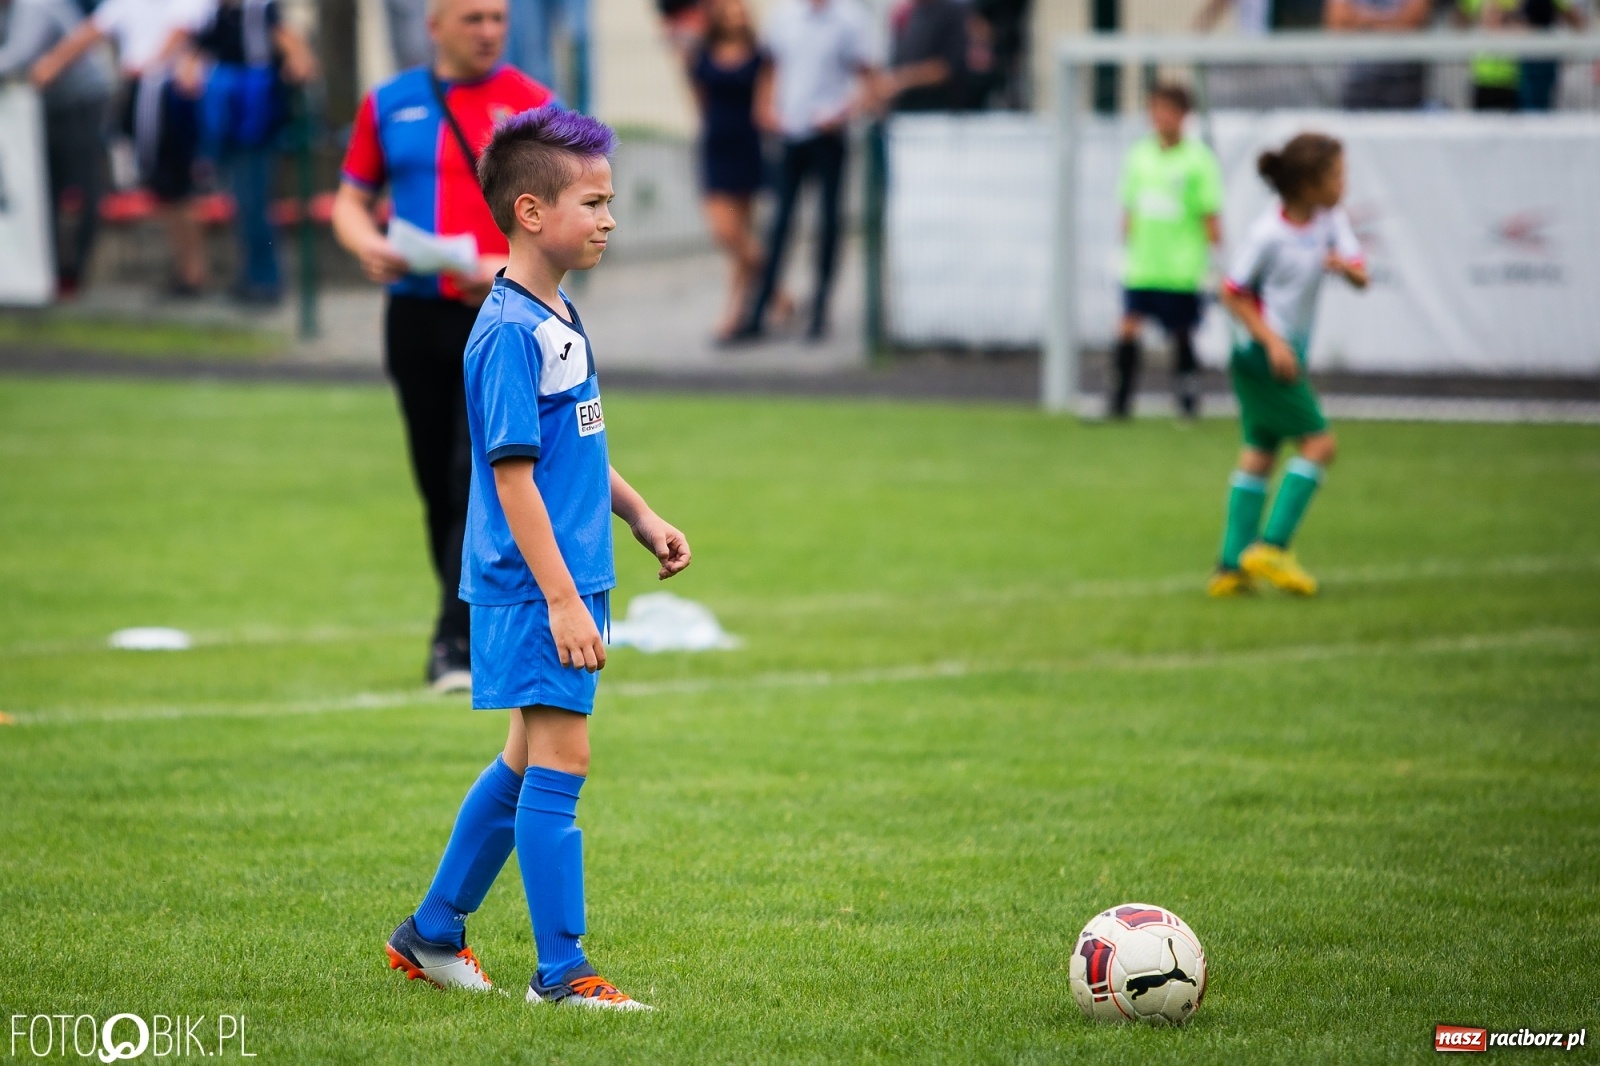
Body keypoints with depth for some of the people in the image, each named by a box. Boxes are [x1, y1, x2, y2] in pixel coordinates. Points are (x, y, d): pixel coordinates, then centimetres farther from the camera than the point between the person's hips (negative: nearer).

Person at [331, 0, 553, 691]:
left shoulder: (530, 105, 0)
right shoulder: (389, 105, 10)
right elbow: (352, 199, 15)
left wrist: (511, 266, -19)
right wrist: (367, 246, -7)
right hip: (416, 316, 4)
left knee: (480, 479, -14)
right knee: (439, 486, 9)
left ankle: (458, 642, -16)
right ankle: (492, 625, 24)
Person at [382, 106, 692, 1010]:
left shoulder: (560, 318, 12)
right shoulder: (510, 331, -18)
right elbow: (513, 475, -21)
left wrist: (641, 517, 22)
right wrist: (560, 598, -23)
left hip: (568, 579, 10)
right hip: (534, 587, -10)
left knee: (527, 764, 17)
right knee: (559, 763, -7)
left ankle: (433, 932, 28)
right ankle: (561, 971, -3)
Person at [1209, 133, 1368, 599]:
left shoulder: (1330, 220, 2)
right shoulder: (1269, 233, -20)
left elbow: (1361, 278, -2)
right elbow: (1232, 293, -13)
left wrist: (1345, 265, -24)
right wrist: (1273, 341, -18)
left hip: (1286, 352, 9)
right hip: (1264, 354, -9)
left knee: (1259, 452, 8)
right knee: (1318, 443, -10)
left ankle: (1232, 567, 10)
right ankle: (1271, 547, -9)